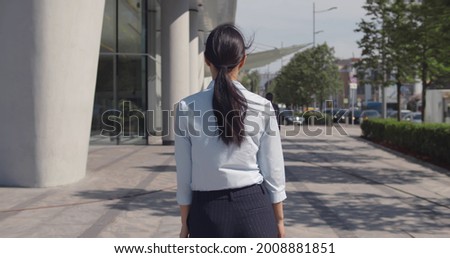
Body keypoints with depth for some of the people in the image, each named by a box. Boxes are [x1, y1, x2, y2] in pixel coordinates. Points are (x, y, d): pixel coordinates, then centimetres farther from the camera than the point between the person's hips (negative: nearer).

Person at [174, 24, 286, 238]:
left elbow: (184, 174, -2)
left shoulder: (187, 108, -7)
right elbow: (273, 171, -1)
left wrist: (185, 222, 9)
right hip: (254, 208, 0)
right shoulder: (262, 108, -6)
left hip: (208, 211, 0)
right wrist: (279, 219, 11)